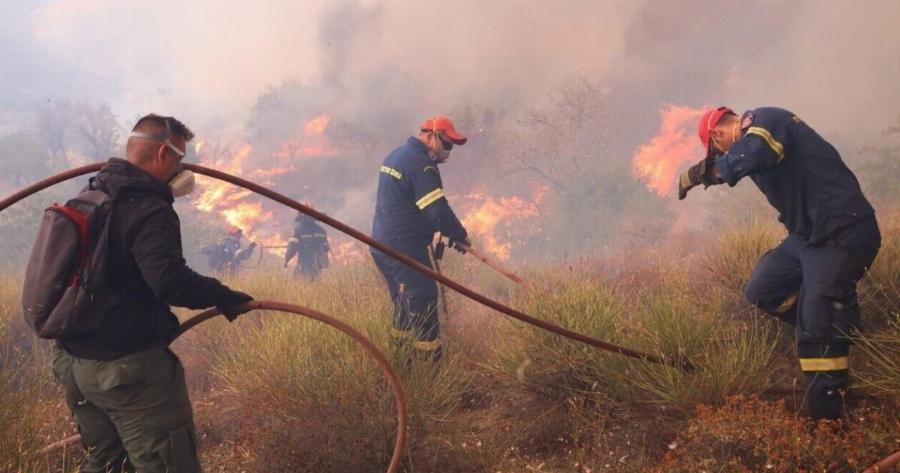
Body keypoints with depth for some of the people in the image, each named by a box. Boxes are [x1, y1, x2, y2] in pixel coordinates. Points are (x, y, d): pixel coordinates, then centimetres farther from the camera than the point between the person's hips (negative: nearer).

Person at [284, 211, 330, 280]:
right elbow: (325, 247, 10)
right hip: (317, 264, 5)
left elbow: (293, 246, -10)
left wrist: (286, 259, 1)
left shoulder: (298, 229, -9)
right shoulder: (320, 229, 6)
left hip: (305, 264, -5)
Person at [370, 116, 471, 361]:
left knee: (405, 306, 18)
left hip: (382, 244, 10)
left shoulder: (396, 155, 15)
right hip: (404, 247, -10)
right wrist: (460, 235, -6)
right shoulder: (421, 163, -16)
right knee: (423, 304, -8)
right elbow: (437, 210, -21)